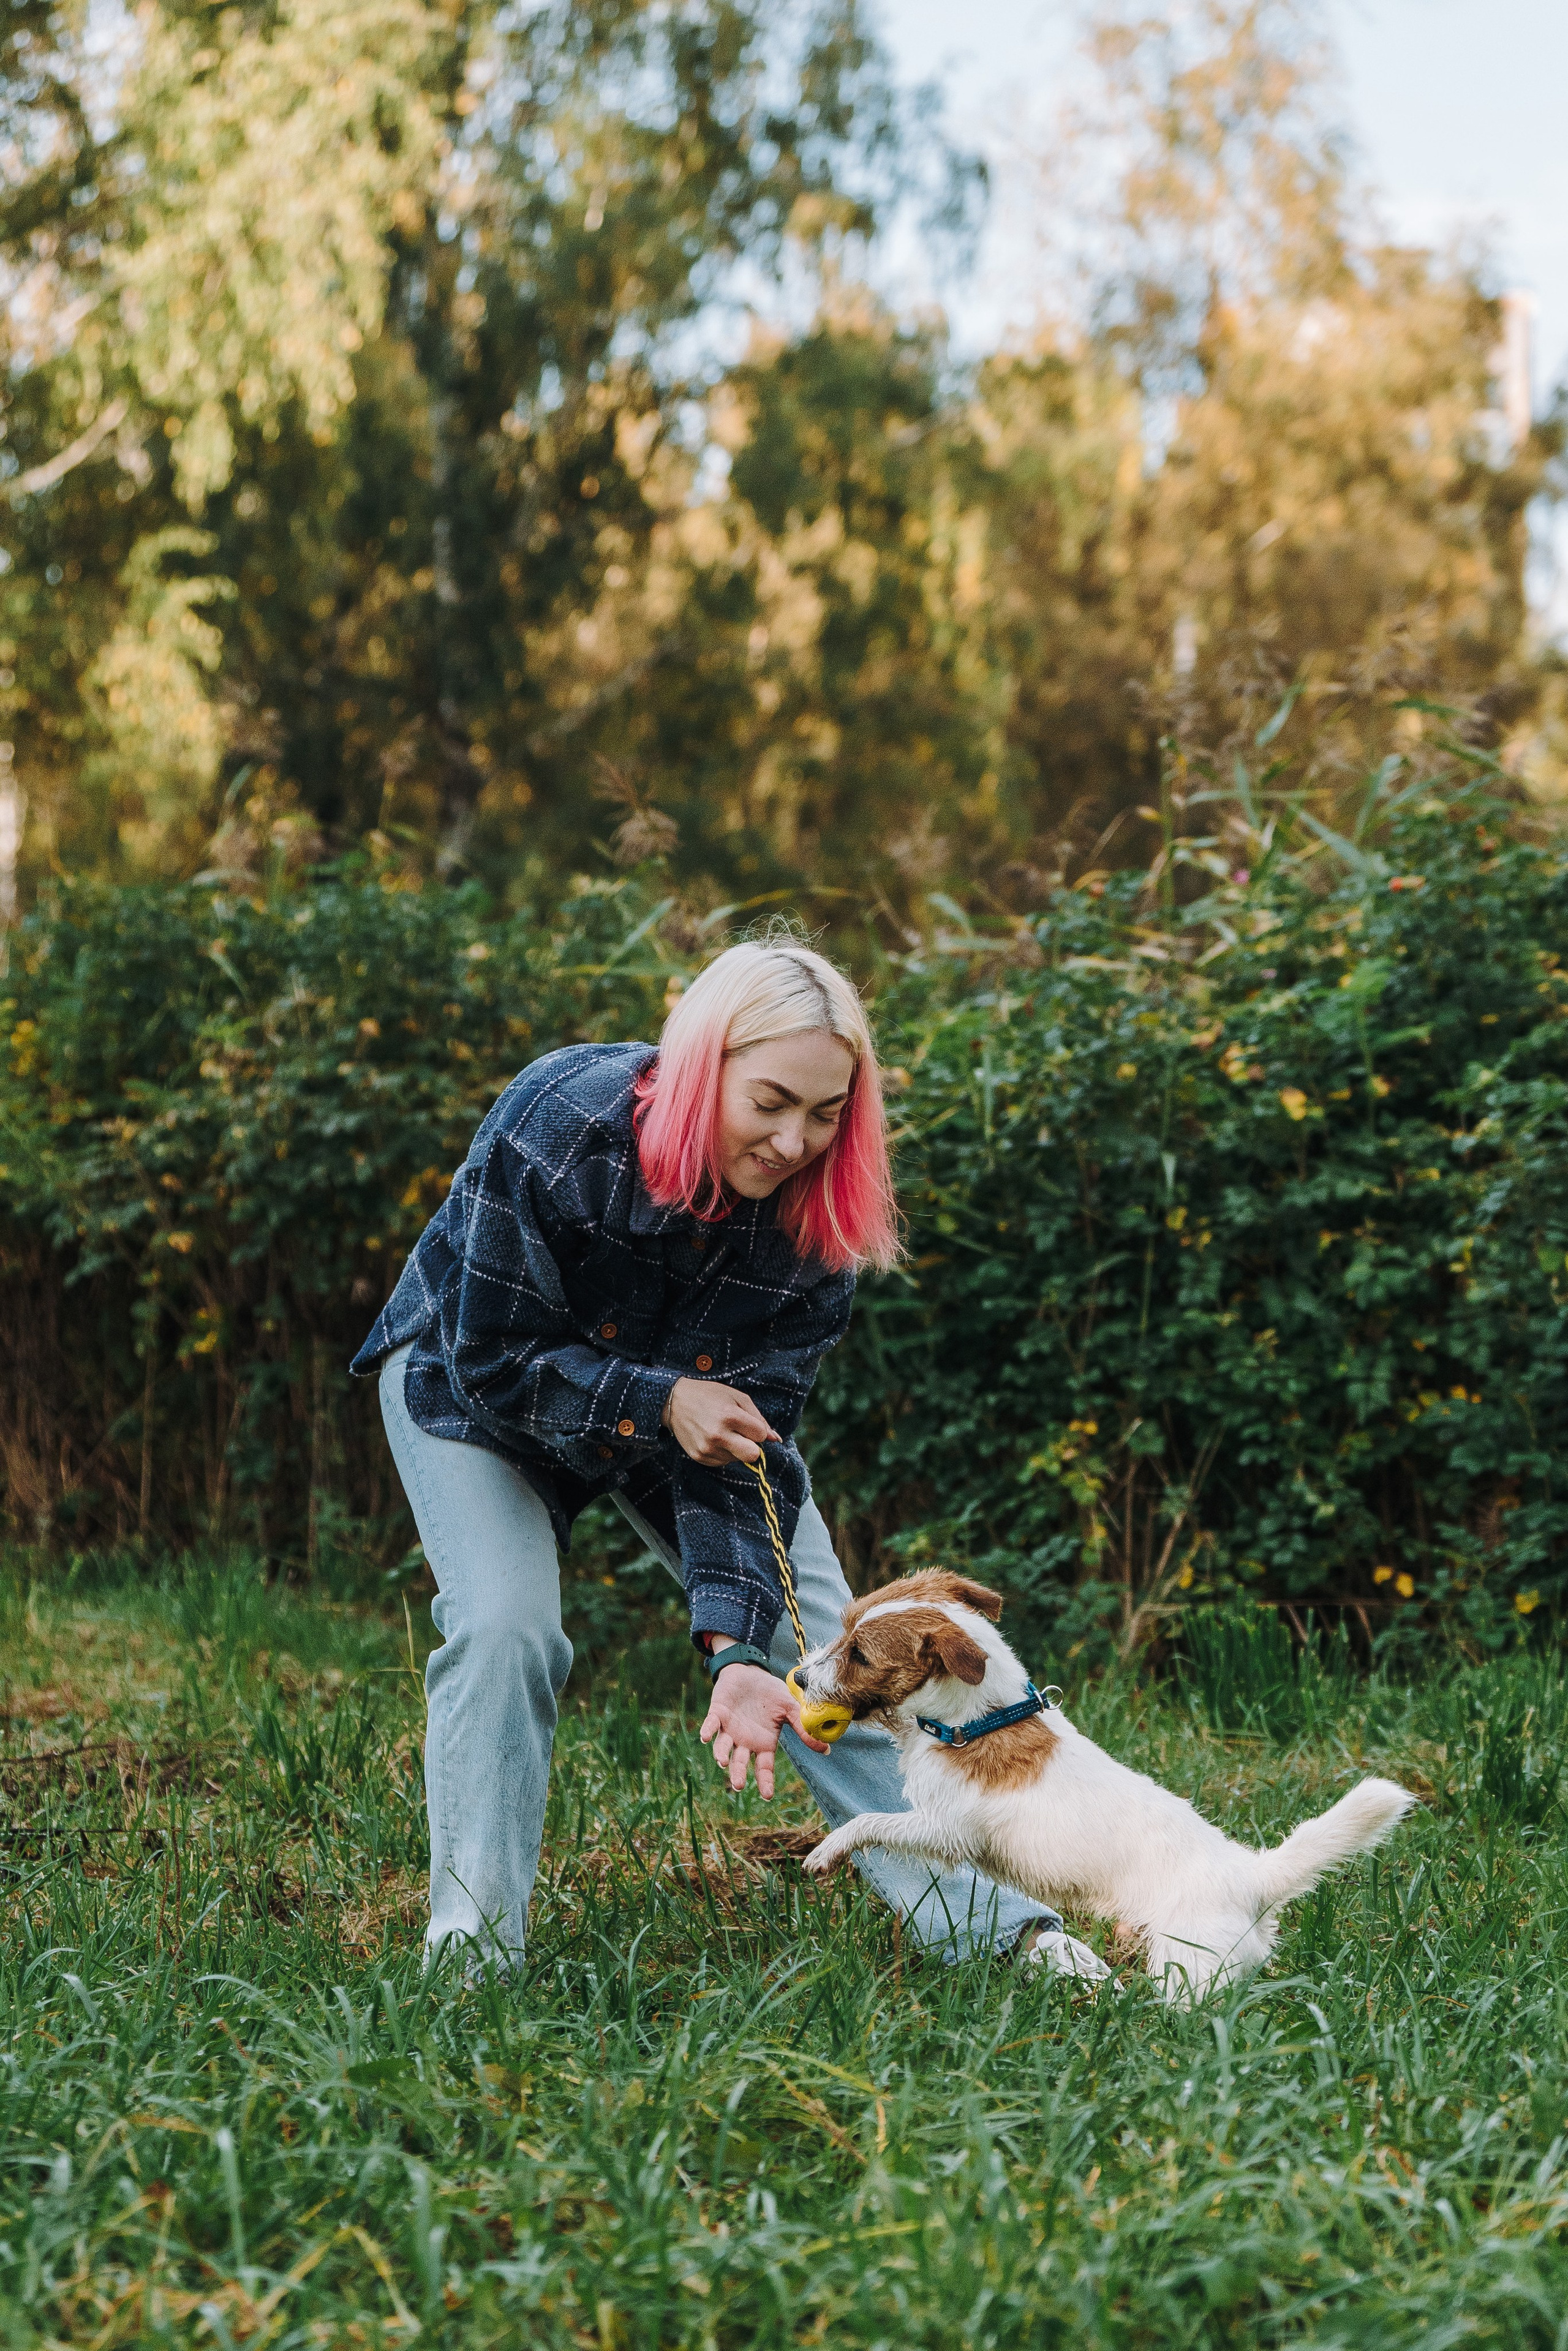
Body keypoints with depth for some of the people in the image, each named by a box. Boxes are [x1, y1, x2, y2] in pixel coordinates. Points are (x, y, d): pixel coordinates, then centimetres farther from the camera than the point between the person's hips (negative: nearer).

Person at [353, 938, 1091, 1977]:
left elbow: (750, 1437, -25)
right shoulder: (560, 1124, -36)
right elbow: (494, 1359, -27)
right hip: (474, 1382, -3)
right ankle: (473, 1955, -13)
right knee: (503, 1630, -24)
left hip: (690, 1399, 3)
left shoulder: (815, 1213, -26)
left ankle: (995, 1928, 0)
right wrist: (657, 1404, -37)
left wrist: (739, 1643, -35)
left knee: (822, 1649, -4)